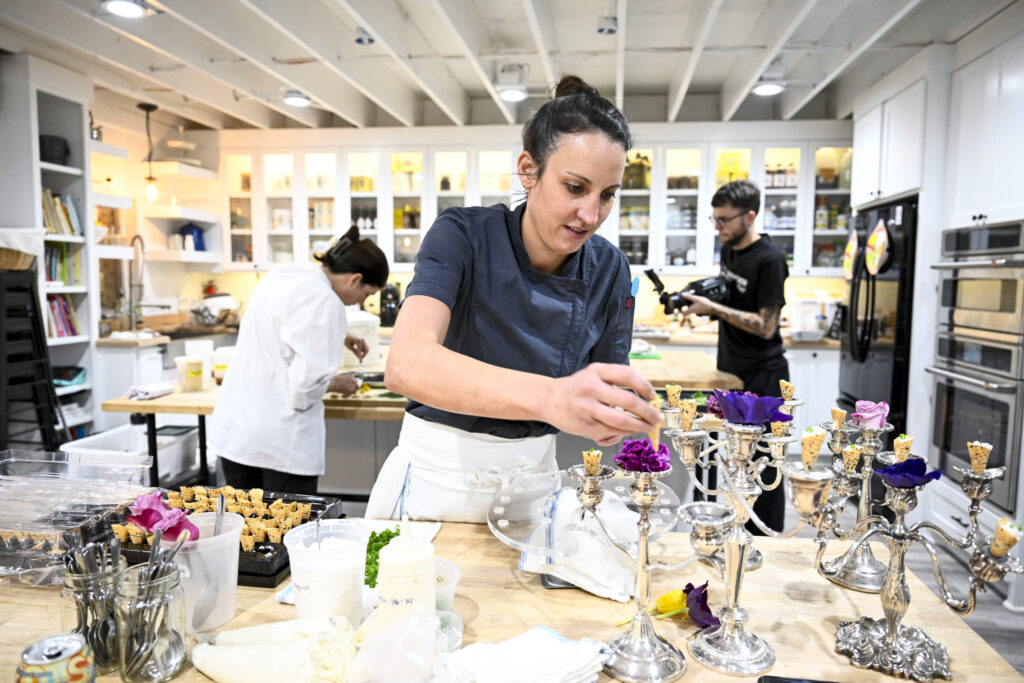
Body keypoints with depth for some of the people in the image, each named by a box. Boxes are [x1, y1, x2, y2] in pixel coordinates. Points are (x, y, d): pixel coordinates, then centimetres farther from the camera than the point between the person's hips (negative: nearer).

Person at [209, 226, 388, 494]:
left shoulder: (285, 273, 7)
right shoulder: (324, 302, -21)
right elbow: (307, 381, -23)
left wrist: (339, 337, 30)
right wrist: (339, 384, -3)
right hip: (280, 440, -9)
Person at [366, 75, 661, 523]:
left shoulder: (609, 269, -7)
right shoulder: (463, 235, -18)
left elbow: (604, 399, -1)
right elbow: (406, 364, -35)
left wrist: (609, 418, -25)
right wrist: (549, 397, -49)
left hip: (532, 477, 3)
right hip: (438, 477, -2)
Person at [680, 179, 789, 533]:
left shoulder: (769, 260, -18)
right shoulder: (729, 249, 8)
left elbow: (766, 326, -20)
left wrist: (713, 307, -23)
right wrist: (702, 299, 3)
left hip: (761, 377, -8)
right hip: (732, 372, 9)